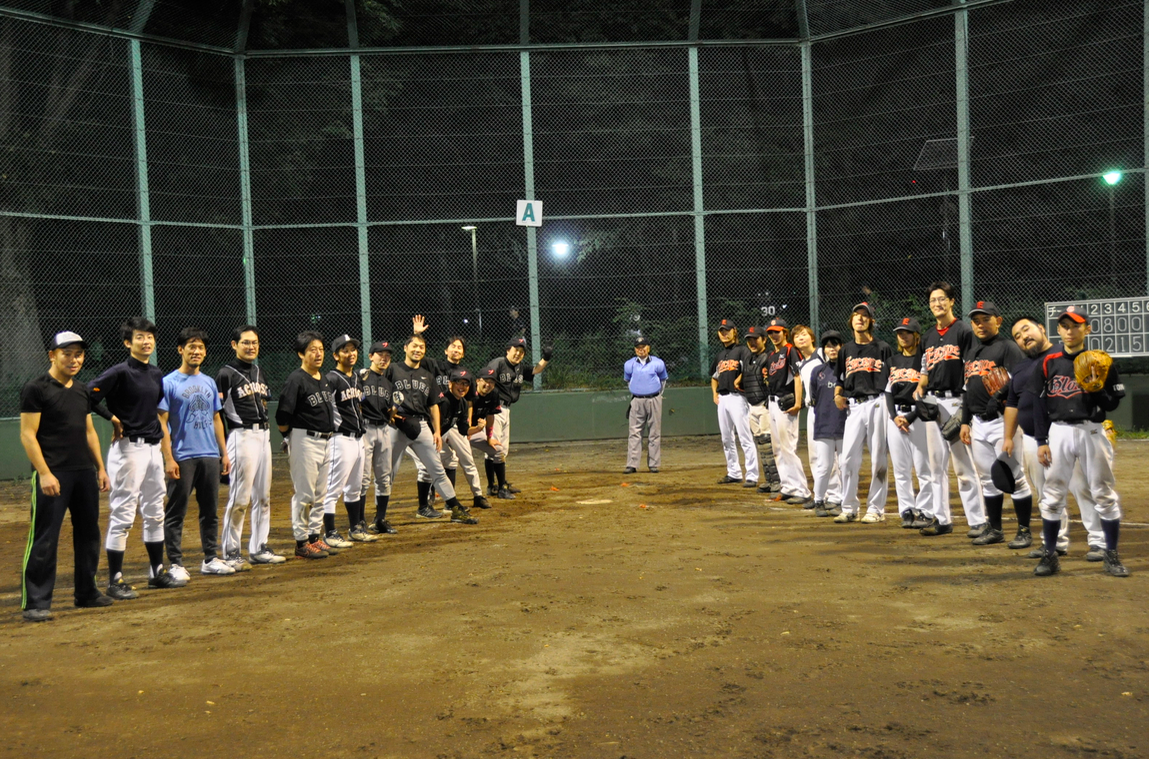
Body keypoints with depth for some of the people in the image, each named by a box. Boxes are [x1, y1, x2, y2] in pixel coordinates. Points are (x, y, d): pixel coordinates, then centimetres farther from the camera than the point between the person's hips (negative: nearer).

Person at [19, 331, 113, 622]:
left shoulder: (83, 391, 14)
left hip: (85, 472, 7)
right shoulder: (36, 389, -7)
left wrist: (100, 468, 15)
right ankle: (35, 603, 1)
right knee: (44, 538, -6)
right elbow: (27, 434, -11)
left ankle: (87, 592, 25)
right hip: (52, 474, -7)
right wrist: (44, 473, -18)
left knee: (88, 532, 13)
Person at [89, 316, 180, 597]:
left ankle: (157, 572, 24)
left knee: (155, 513, 14)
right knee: (122, 514, -4)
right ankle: (115, 581, 3)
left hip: (153, 448, 8)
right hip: (128, 448, -8)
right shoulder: (120, 372, -11)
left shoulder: (157, 374, 12)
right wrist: (113, 419, -15)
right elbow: (88, 396, -19)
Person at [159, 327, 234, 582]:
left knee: (211, 511, 11)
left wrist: (224, 452, 12)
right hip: (183, 458, -6)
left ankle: (211, 559, 20)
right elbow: (162, 423, -8)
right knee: (176, 513, 0)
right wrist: (168, 459, -14)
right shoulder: (169, 383, -4)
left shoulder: (209, 383, 13)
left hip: (210, 456, 6)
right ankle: (175, 563, 7)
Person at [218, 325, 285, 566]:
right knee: (239, 498, -5)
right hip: (242, 436, -8)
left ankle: (258, 548, 18)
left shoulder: (259, 372, 16)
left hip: (264, 435, 8)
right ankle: (231, 552, 4)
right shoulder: (226, 374, -7)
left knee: (263, 496, 10)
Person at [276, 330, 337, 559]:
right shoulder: (296, 380, -13)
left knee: (320, 494, 14)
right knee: (304, 494, -3)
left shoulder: (324, 379, 13)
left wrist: (330, 435, 15)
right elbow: (282, 418, -16)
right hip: (305, 440, -9)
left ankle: (315, 538, 24)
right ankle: (301, 543, 5)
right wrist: (291, 438, -3)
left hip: (325, 441, 9)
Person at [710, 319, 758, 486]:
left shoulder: (742, 350, -3)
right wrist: (715, 393, 15)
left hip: (737, 397, -8)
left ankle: (752, 476, -9)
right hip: (722, 399, 8)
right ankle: (733, 473, 22)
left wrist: (738, 381, -16)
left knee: (745, 438, -10)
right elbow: (714, 376, 29)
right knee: (727, 439, 12)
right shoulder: (719, 355, 20)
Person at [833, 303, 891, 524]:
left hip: (877, 404, -3)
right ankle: (849, 509, 10)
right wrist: (838, 394, 2)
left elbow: (892, 379, 1)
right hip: (854, 406, 4)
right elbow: (840, 378, 20)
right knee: (848, 458, 0)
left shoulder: (882, 348, 3)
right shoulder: (846, 350, 16)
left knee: (878, 458, 1)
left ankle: (876, 509, 9)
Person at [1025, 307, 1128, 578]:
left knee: (1105, 494, 3)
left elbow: (1112, 403, 2)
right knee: (1052, 495, 2)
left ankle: (1111, 556, 14)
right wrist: (1041, 441, 0)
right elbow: (1039, 404, 5)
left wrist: (1095, 390, -18)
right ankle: (1050, 555, 11)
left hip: (1092, 431, -1)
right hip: (1059, 432, 1)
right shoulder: (1049, 363, 5)